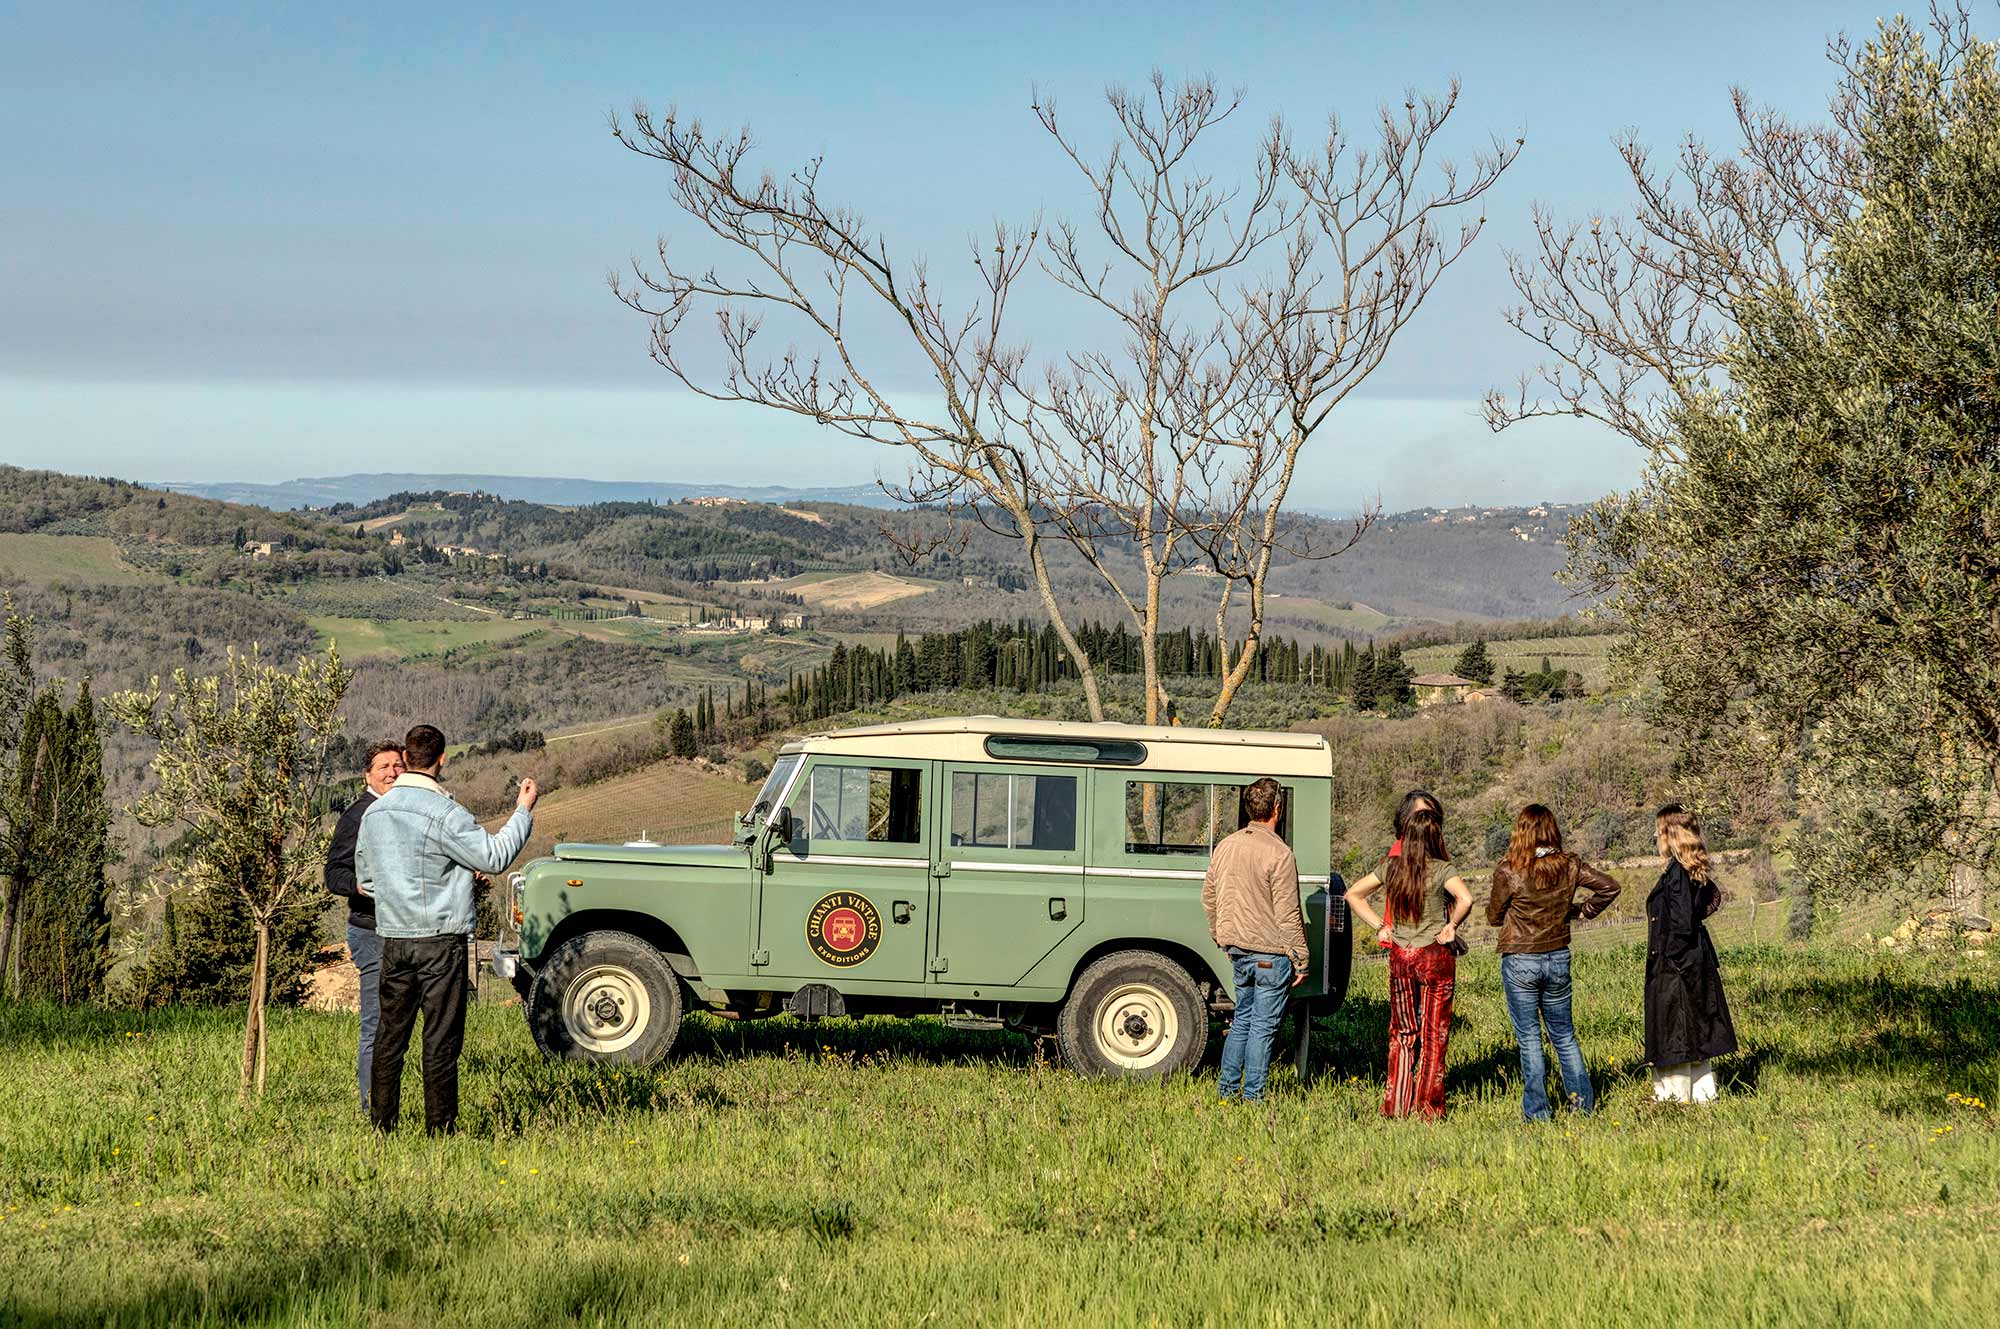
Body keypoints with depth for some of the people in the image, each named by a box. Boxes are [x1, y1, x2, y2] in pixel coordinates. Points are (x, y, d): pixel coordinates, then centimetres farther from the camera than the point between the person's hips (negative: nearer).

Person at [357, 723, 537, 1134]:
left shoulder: (374, 813, 7)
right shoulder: (444, 813, -14)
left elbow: (363, 879, 17)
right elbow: (495, 857, -9)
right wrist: (523, 811, 1)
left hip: (392, 939, 6)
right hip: (440, 939, -6)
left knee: (391, 1033, 12)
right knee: (441, 1038, -1)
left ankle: (382, 1124, 15)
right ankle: (439, 1129, 1)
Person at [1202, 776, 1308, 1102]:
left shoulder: (1226, 846, 6)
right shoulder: (1278, 854, -16)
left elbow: (1208, 897, 14)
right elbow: (1288, 914, -16)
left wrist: (1220, 937, 25)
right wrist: (1300, 959, -9)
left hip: (1237, 949, 7)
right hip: (1270, 952, -7)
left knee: (1242, 1017, 19)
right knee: (1263, 1026, 0)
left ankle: (1227, 1087, 21)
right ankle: (1252, 1096, 3)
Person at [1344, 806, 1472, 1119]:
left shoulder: (1391, 866, 1)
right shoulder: (1441, 869, -12)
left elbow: (1353, 894, 7)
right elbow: (1466, 899, -29)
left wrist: (1379, 926, 6)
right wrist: (1451, 926, -13)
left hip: (1400, 956, 4)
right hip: (1435, 957, -4)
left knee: (1402, 1034, 14)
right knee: (1433, 1035, 7)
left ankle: (1396, 1106, 14)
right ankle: (1428, 1108, 9)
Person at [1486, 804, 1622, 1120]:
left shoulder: (1508, 872, -16)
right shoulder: (1569, 866, -5)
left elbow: (1495, 917, -5)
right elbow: (1609, 886, 0)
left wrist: (1491, 903, 17)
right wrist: (1581, 910, 9)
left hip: (1520, 962, -4)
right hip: (1558, 960, 4)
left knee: (1529, 1038, 5)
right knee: (1564, 1034, 16)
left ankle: (1537, 1112, 6)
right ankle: (1583, 1102, 16)